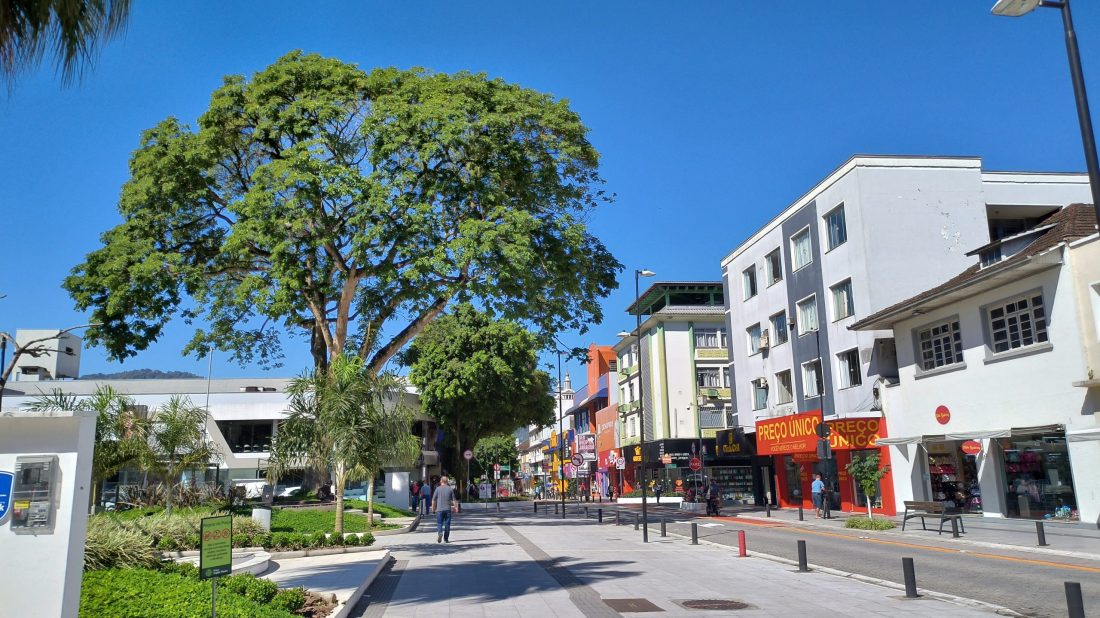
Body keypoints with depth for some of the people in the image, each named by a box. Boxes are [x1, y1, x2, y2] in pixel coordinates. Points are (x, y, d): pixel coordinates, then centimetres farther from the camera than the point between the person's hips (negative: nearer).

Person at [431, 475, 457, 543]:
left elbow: (433, 500, 1)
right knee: (447, 524, 7)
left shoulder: (438, 489, -2)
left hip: (439, 509, -1)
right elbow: (454, 500, 2)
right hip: (448, 509, 1)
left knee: (439, 523, 5)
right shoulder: (450, 489, 1)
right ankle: (446, 538, 8)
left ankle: (440, 533, -22)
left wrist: (433, 507, 14)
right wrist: (456, 507, 12)